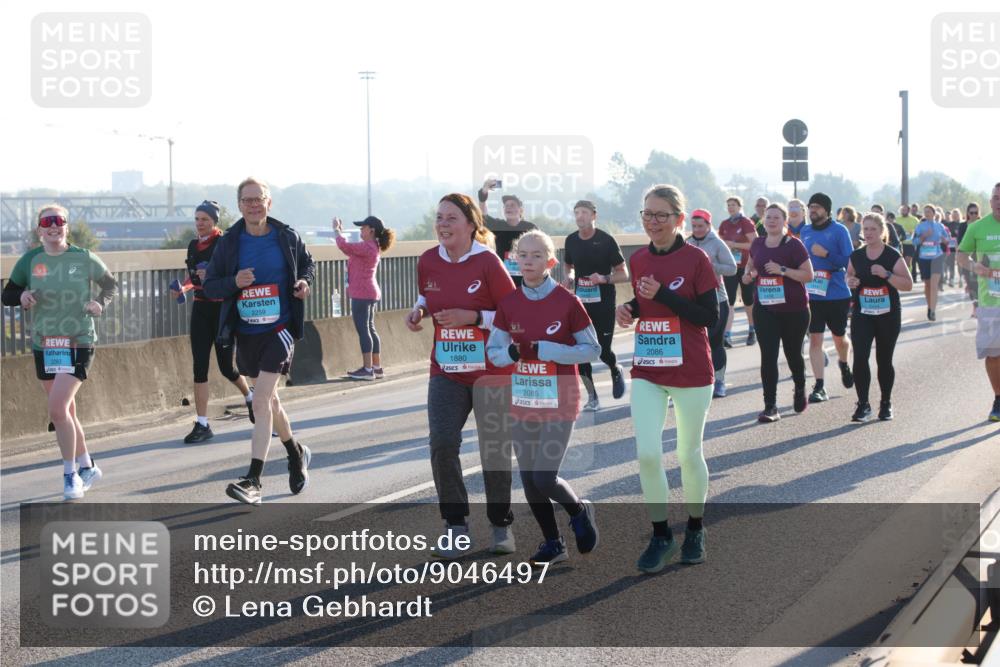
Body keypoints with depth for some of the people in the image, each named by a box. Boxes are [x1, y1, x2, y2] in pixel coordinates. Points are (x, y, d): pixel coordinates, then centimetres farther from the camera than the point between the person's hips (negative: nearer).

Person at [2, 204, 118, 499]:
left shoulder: (84, 259, -6)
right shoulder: (30, 260, 0)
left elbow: (110, 284, 9)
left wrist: (101, 303, -10)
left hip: (78, 344, -4)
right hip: (43, 345, 4)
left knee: (57, 409, -17)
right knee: (66, 411, 14)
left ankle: (71, 474, -2)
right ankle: (87, 467, 31)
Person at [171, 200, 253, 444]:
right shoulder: (193, 246, 10)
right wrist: (183, 288, 3)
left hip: (222, 307, -5)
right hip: (200, 307, 6)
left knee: (226, 366, 3)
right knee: (199, 366, -1)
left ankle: (250, 396, 35)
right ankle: (202, 424, 1)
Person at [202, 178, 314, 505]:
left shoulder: (287, 237, -2)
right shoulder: (229, 242, -1)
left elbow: (307, 263, 17)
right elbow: (209, 286, 1)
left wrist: (304, 282, -5)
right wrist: (234, 282, -19)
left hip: (279, 330, -3)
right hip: (246, 333, 4)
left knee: (261, 402, -16)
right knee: (269, 399, 19)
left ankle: (253, 481, -19)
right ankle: (296, 453, 44)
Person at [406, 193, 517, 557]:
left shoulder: (487, 262, -14)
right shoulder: (427, 262, 0)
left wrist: (473, 317, -22)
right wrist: (419, 310, -3)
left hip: (491, 370, -4)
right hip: (446, 371, 4)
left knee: (495, 450, 5)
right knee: (442, 445, -8)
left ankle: (501, 526, 23)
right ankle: (455, 526, 5)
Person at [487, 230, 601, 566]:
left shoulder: (567, 302, -10)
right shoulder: (508, 304, 1)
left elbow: (592, 349, -8)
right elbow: (493, 349, 8)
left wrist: (544, 350, -19)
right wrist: (511, 353, -16)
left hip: (559, 402, -4)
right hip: (523, 401, 4)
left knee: (545, 478, -10)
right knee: (529, 479, 8)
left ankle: (580, 511, 22)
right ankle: (552, 544, 25)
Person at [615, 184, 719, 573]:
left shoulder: (696, 260, -10)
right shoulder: (637, 260, 6)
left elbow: (709, 317, -12)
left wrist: (663, 294, -20)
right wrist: (628, 311, -4)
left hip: (690, 372, -4)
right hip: (647, 372, 4)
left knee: (689, 454, 8)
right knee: (647, 454, -7)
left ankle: (695, 530, 29)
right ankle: (661, 538, 6)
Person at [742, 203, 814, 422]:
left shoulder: (794, 245, -9)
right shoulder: (758, 245, 5)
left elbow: (808, 275, -13)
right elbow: (751, 265, 23)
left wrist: (782, 270, -23)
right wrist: (749, 274, 0)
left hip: (793, 310, -3)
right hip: (765, 309, 3)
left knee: (793, 353, 14)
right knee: (768, 356, -7)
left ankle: (800, 390, 43)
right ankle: (770, 407, -6)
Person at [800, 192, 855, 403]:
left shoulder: (839, 231, -8)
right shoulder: (805, 231, 7)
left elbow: (849, 261, -12)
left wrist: (826, 254, -24)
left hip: (837, 295, -3)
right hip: (812, 295, 3)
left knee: (839, 337, 15)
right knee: (815, 339, -4)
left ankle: (845, 366, 46)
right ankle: (819, 387, -3)